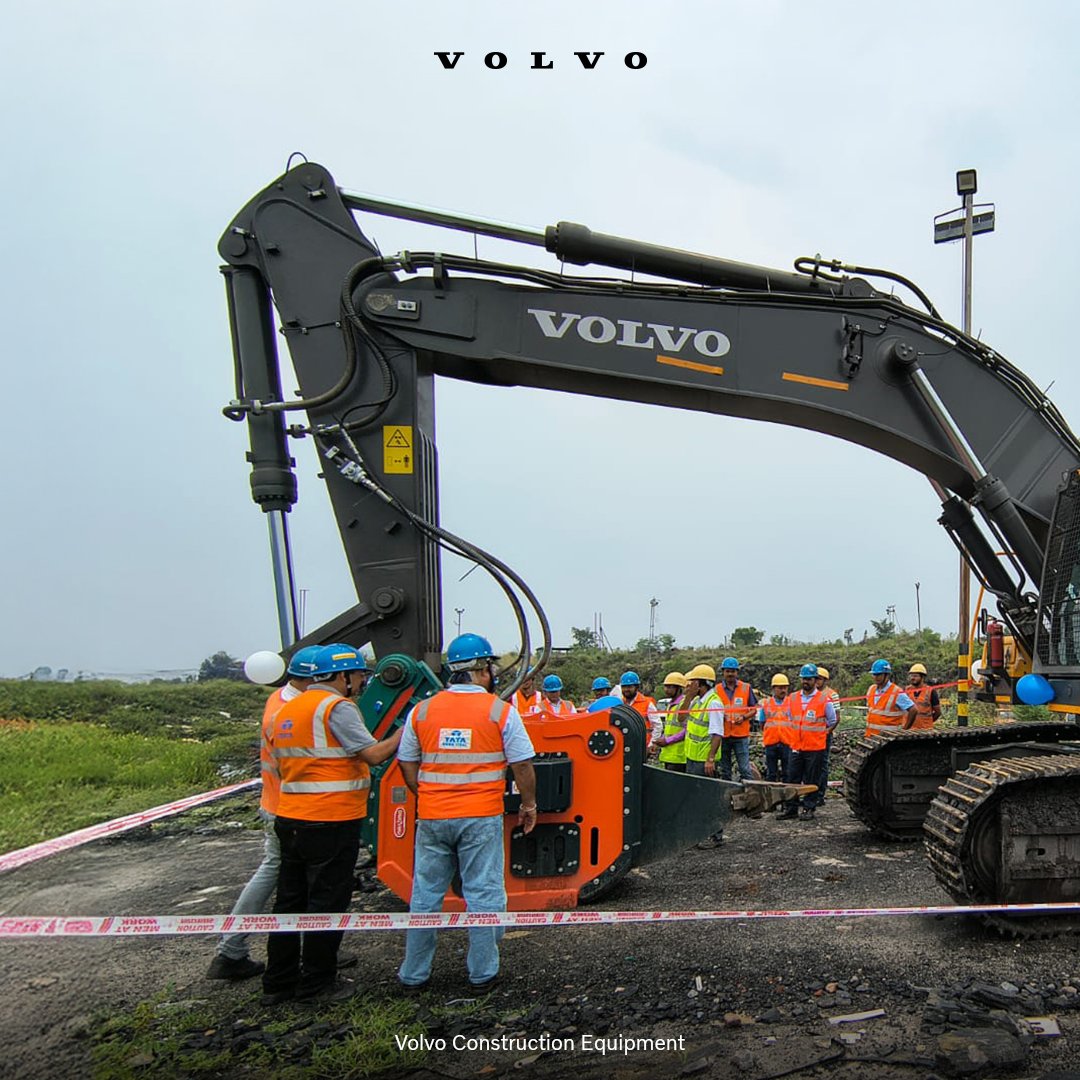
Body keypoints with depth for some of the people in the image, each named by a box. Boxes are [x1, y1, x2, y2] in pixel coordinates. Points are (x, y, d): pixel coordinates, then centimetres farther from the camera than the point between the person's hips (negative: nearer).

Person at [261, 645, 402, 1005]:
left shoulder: (285, 710, 14)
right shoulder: (336, 708, -13)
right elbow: (374, 754, -18)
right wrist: (404, 733, -4)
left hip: (290, 820, 8)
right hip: (331, 823, -8)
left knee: (290, 901, 15)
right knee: (326, 904, 3)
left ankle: (277, 982, 22)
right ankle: (316, 984, 12)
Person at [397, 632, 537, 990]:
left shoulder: (422, 710, 4)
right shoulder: (500, 711, -6)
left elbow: (407, 763, 9)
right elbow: (522, 765, -5)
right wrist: (529, 805, 8)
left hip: (431, 816, 3)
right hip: (481, 816, -3)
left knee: (425, 894, 13)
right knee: (483, 894, 8)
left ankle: (414, 974, 22)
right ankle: (482, 973, 15)